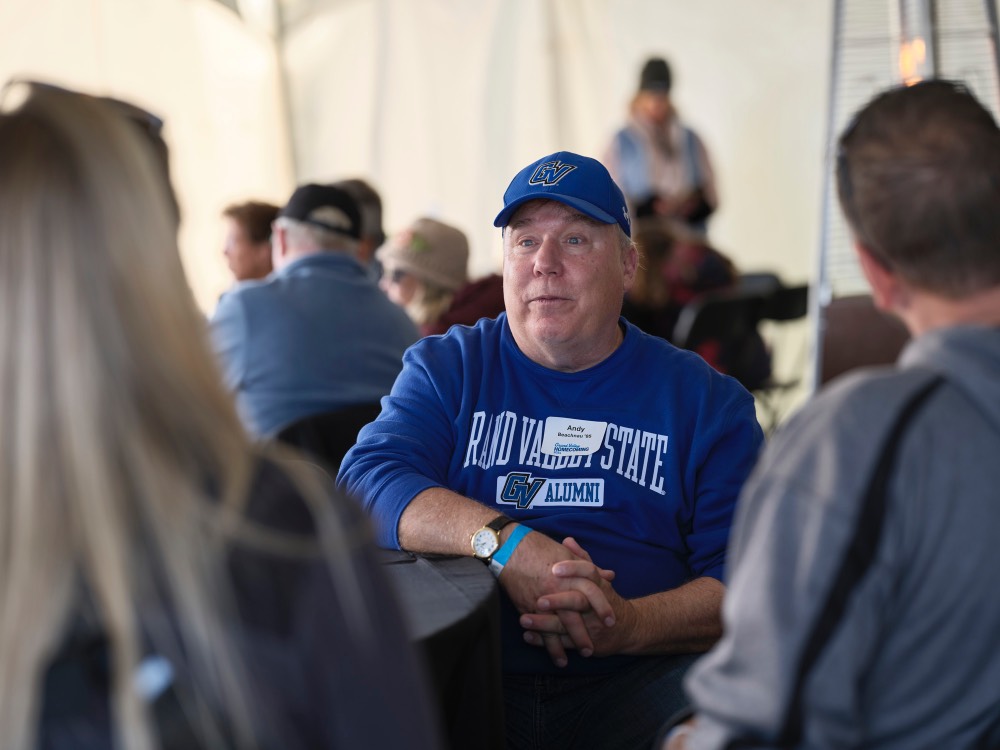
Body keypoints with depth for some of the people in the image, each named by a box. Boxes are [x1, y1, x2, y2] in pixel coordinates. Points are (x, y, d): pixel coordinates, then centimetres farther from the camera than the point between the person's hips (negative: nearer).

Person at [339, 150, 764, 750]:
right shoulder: (446, 368, 14)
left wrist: (628, 625, -17)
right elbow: (368, 481, -3)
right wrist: (502, 541, -20)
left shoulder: (707, 401, 11)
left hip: (634, 682, 0)